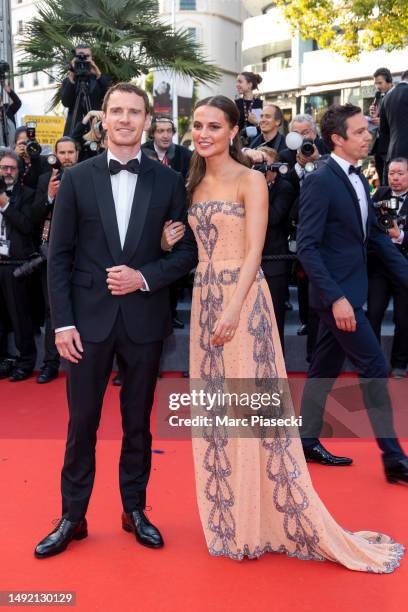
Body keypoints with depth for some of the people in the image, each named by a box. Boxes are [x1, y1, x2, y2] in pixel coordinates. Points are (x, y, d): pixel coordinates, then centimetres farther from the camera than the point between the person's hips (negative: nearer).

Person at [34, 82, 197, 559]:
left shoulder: (168, 181, 2)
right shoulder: (76, 178, 1)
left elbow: (187, 250, 3)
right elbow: (58, 255, 0)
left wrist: (144, 277, -13)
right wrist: (63, 322, -6)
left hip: (144, 319, 1)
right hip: (89, 318, 0)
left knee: (138, 421, 12)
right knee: (82, 422, 8)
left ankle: (135, 510, 30)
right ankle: (73, 517, 24)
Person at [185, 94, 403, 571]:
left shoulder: (250, 180, -5)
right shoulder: (194, 184, 14)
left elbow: (254, 251, -13)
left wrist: (233, 310, -21)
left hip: (242, 299, -6)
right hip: (203, 300, 7)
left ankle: (263, 522, 11)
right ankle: (228, 520, 25)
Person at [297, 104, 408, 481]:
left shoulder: (359, 180, 11)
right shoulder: (320, 181, -15)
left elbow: (376, 236, 15)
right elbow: (307, 247, -20)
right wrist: (336, 297, -25)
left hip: (350, 290, 8)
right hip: (337, 293, -8)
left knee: (325, 369, 15)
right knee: (375, 368, -5)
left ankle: (308, 441, 28)